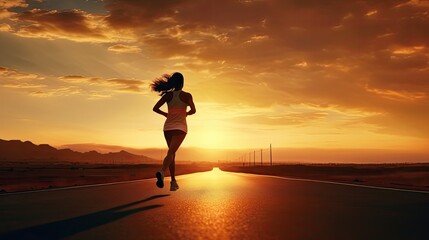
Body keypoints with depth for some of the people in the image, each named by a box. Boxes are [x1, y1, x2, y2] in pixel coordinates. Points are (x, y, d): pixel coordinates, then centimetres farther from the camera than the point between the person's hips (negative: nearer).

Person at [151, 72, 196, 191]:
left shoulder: (168, 95, 5)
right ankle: (161, 172, -44)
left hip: (168, 127, 4)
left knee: (172, 154, 15)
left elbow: (155, 108, 2)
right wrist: (186, 113, 10)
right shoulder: (186, 95, -2)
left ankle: (173, 182, 14)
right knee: (170, 153, -16)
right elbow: (193, 110, -12)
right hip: (180, 127, -3)